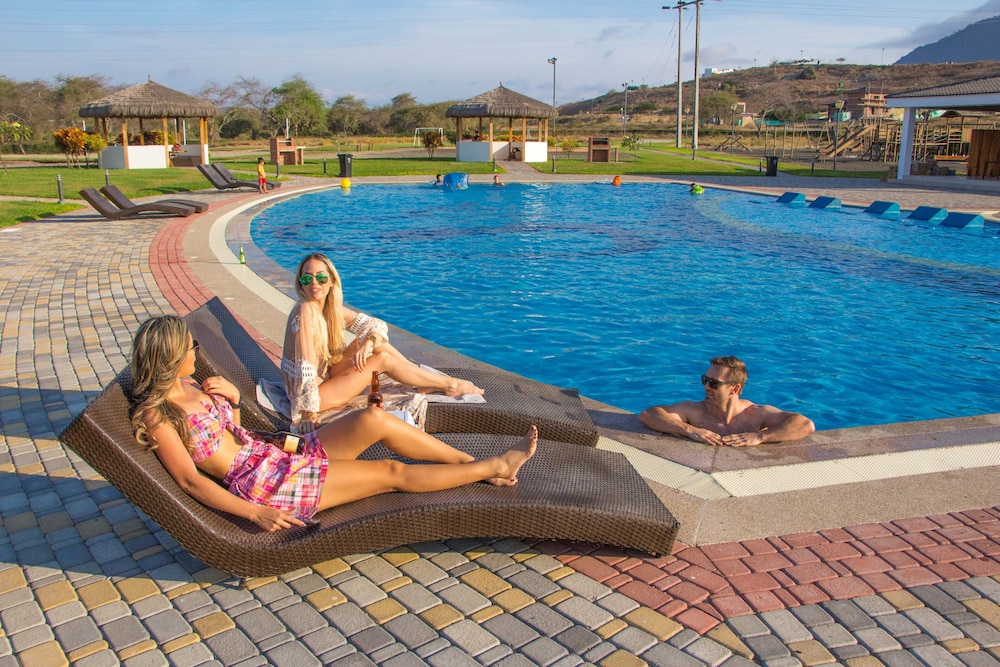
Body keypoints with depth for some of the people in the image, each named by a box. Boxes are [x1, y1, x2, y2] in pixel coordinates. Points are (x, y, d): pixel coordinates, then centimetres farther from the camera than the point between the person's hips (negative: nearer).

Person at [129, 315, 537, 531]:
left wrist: (232, 398, 2)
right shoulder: (157, 414, -11)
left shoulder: (188, 387, 15)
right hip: (260, 484, -8)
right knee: (392, 473, -12)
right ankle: (495, 466, -2)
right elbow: (190, 480, -17)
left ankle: (471, 461, -5)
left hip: (281, 457, 8)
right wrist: (253, 513, -23)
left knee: (375, 419, -12)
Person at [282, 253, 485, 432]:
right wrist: (308, 412, -27)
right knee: (383, 359, -12)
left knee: (375, 341, -1)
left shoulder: (331, 308, 0)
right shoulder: (305, 311, -24)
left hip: (324, 376, 8)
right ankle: (449, 385, 0)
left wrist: (367, 344, -20)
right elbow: (305, 367, -27)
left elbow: (377, 325, 2)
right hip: (310, 392, -8)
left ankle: (426, 382, 3)